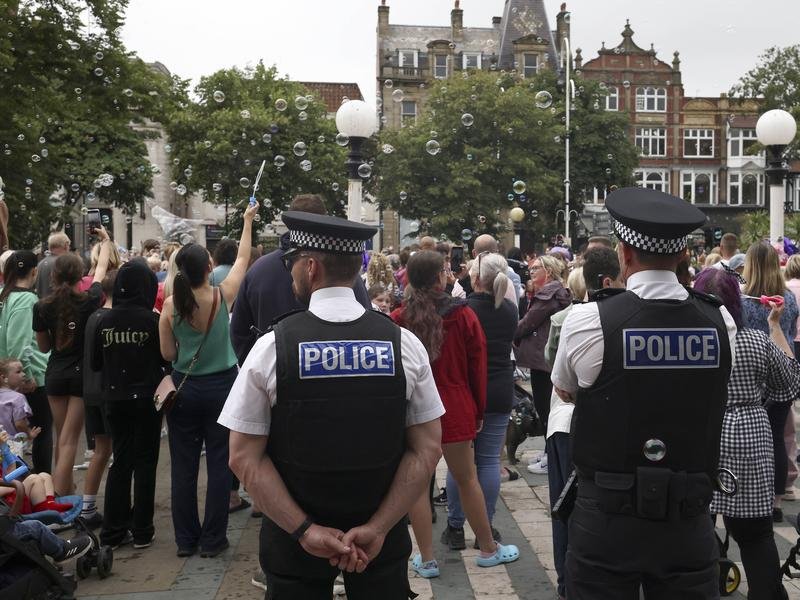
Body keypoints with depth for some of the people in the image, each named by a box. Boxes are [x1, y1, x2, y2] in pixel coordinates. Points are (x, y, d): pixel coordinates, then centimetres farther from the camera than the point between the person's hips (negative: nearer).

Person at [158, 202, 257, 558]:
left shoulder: (171, 304, -9)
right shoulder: (223, 295, -11)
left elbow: (167, 354, -2)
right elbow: (243, 258, 6)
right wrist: (248, 221, 17)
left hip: (184, 388, 1)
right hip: (221, 386, -1)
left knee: (183, 466, 10)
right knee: (218, 464, 7)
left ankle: (186, 539, 19)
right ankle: (213, 539, 13)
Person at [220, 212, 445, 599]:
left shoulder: (273, 346, -12)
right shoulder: (404, 344, -8)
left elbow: (244, 457, -12)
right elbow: (428, 449, -8)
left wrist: (304, 530, -11)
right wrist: (378, 528, -9)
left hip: (294, 537, -1)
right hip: (383, 541, 1)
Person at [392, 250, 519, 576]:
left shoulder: (397, 319, -9)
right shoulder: (464, 316, -7)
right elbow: (477, 367, -1)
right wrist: (478, 411, 11)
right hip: (455, 409, 1)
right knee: (467, 479, 14)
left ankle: (427, 559, 15)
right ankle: (488, 549, 29)